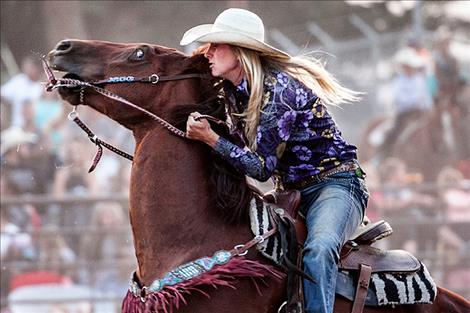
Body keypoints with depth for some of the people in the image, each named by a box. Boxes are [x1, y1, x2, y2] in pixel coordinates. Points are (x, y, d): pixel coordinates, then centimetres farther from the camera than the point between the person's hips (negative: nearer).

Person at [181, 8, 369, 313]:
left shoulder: (279, 89, -23)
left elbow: (262, 167, -22)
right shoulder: (235, 90, 3)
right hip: (293, 193, 9)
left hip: (334, 184, -9)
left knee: (317, 251, -36)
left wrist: (210, 138, -27)